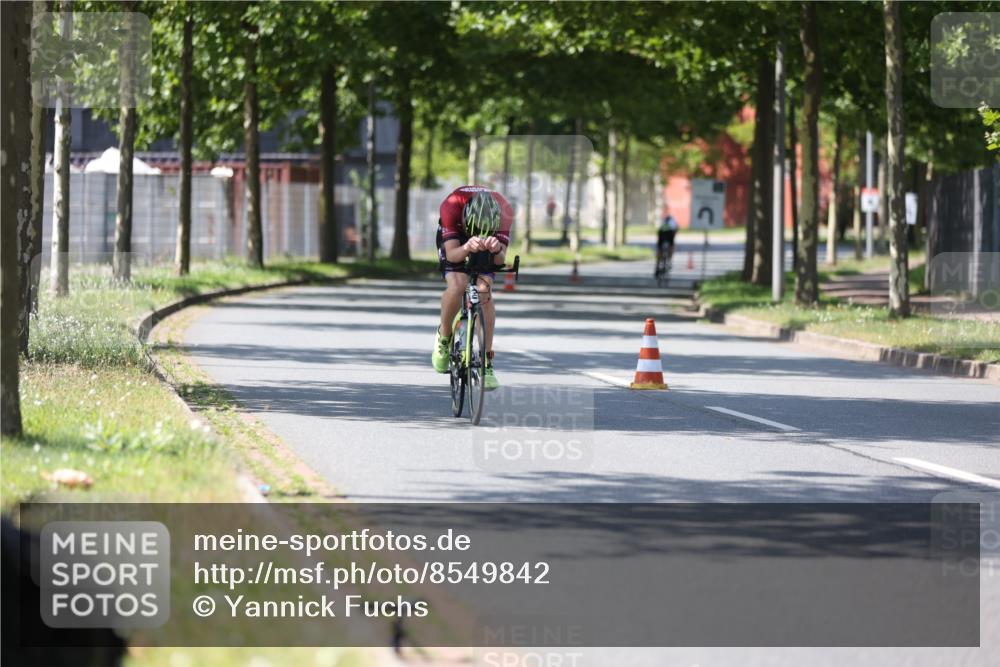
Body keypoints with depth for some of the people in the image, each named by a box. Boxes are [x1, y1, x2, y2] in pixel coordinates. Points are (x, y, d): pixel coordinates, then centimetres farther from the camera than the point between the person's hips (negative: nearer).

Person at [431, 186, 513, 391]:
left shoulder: (504, 211, -34)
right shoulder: (451, 206, -39)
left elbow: (500, 260, -34)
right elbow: (451, 255, -39)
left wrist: (497, 249, -58)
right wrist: (467, 248, -61)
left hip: (484, 245, 1)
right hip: (454, 240, -1)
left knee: (484, 292, -19)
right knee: (457, 285, -27)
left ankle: (486, 362, -12)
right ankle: (444, 337, 0)